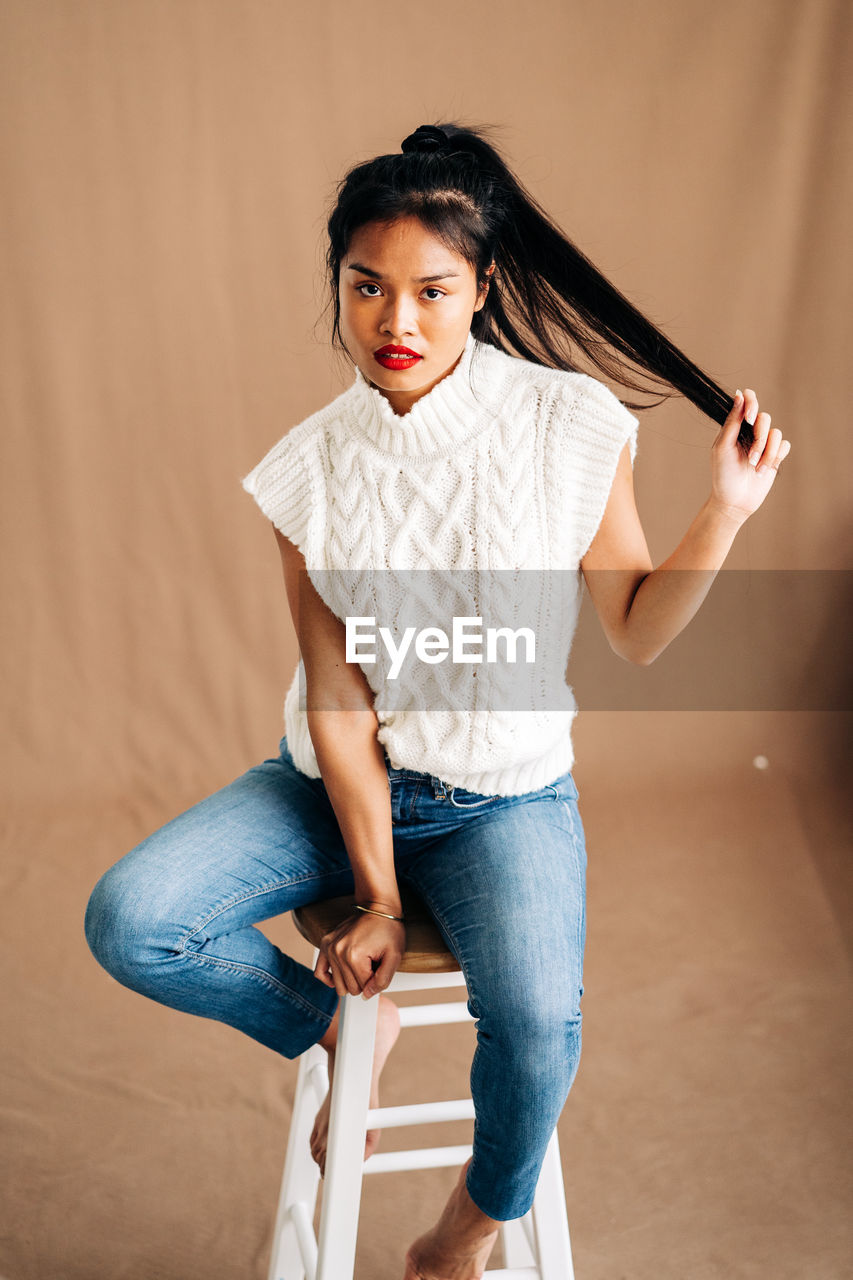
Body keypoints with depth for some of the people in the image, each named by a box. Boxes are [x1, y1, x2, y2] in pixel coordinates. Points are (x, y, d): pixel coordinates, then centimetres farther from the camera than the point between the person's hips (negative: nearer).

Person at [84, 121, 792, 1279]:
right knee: (127, 922, -15)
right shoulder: (312, 466, -7)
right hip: (340, 782, 2)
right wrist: (376, 894, -9)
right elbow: (336, 693, -8)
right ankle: (348, 1025, 13)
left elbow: (636, 632, -3)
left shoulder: (570, 426, -11)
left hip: (507, 793, -2)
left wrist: (726, 510, -18)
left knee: (538, 1024, -27)